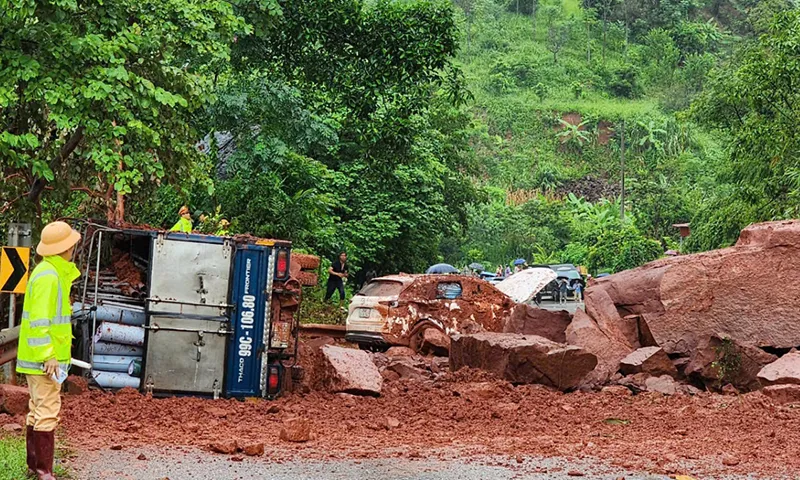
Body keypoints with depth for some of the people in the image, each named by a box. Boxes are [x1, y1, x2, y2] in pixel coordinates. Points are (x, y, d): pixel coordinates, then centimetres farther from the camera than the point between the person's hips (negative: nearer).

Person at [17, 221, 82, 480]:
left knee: (37, 410, 16)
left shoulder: (52, 272, 14)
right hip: (44, 358, -11)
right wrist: (49, 355, -23)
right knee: (47, 412, -9)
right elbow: (40, 320, -22)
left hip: (37, 358, 11)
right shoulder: (48, 276, -18)